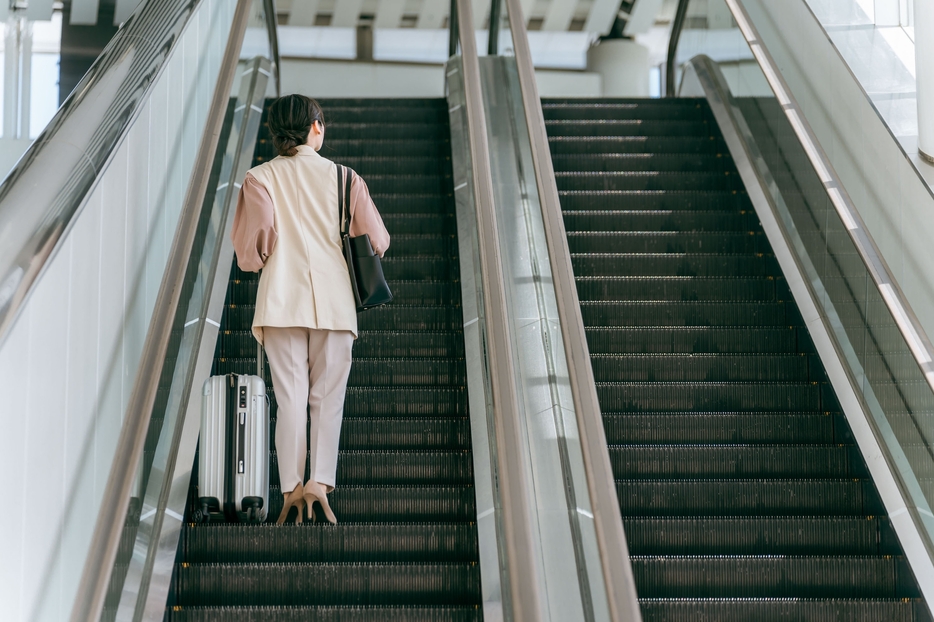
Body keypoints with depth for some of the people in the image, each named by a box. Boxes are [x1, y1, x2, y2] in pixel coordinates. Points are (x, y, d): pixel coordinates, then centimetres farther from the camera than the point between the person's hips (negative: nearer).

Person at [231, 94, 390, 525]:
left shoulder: (260, 178, 1)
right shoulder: (344, 177, 4)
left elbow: (254, 237, -13)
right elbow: (376, 240, 4)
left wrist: (255, 259, 9)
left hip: (281, 301, 0)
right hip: (333, 302, 0)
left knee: (290, 397, 3)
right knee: (327, 396, 6)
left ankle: (291, 488, -2)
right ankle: (320, 480, -9)